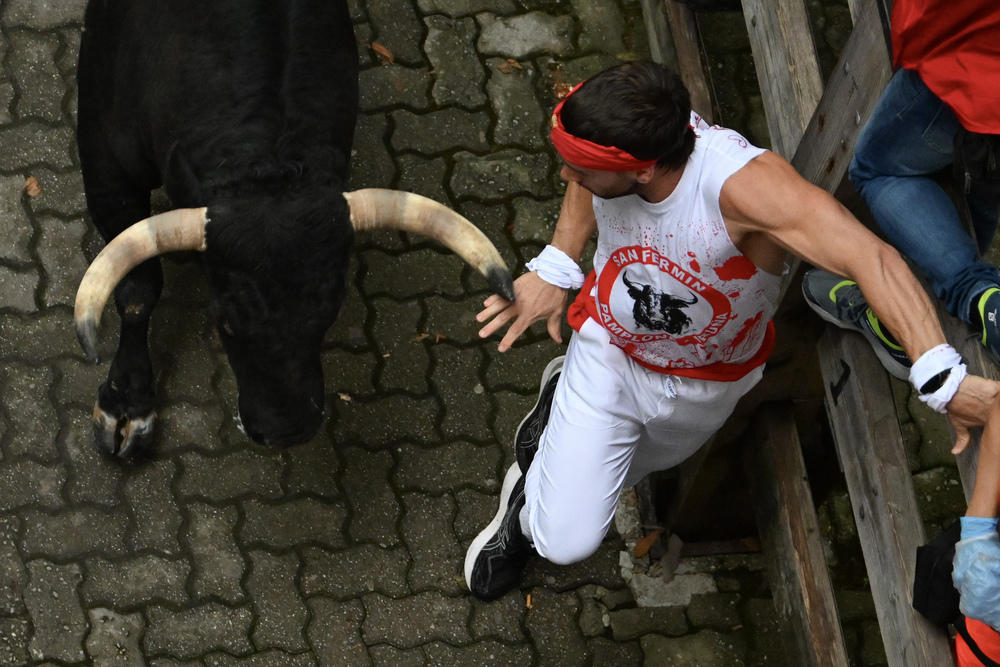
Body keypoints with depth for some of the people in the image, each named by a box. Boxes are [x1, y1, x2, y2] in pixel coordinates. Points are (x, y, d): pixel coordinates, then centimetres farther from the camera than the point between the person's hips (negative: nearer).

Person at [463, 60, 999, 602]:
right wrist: (555, 268, -10)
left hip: (707, 387, -1)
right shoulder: (623, 134, -29)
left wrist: (943, 379, -66)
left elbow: (871, 258, -56)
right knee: (564, 541, -1)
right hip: (609, 350, 1)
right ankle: (527, 506, 34)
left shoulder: (743, 184, -45)